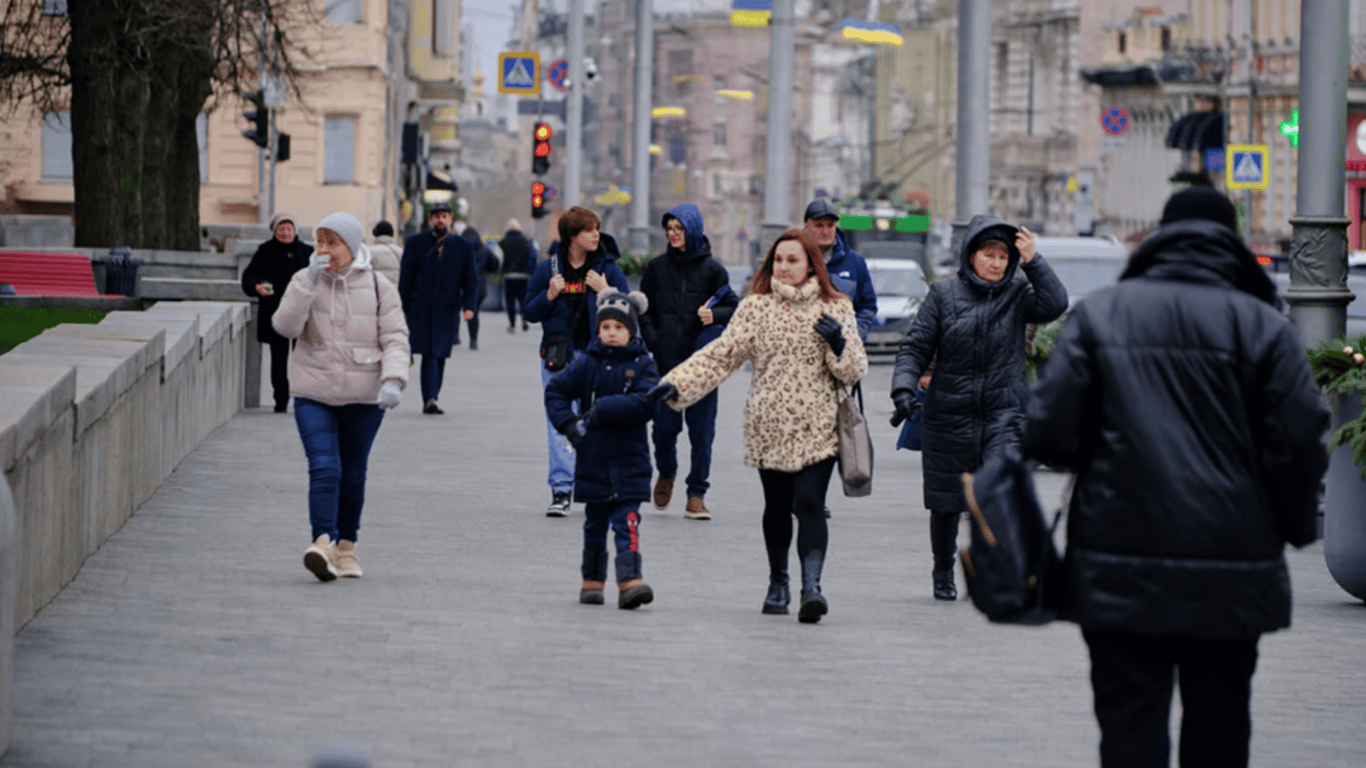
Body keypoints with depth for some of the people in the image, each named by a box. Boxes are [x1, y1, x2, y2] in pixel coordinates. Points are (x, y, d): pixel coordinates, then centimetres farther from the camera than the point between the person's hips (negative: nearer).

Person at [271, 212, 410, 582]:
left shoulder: (377, 286, 0)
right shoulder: (305, 281, 2)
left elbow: (395, 338, -3)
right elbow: (286, 326, -10)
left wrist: (393, 379, -19)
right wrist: (309, 283, -20)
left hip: (363, 396, 1)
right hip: (314, 393, -1)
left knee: (353, 474, 9)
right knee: (324, 467, -17)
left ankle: (346, 545, 22)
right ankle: (323, 541, -26)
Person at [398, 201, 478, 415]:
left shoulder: (463, 248, 9)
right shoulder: (416, 243, 6)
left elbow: (471, 281, 6)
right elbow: (405, 278, 5)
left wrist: (469, 306, -10)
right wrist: (403, 309, -1)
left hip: (447, 310, 2)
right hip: (421, 309, -2)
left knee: (439, 355, 3)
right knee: (429, 353, -14)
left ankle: (430, 400, 13)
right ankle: (430, 399, -21)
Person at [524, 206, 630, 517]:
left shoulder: (608, 269, 3)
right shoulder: (549, 268, 4)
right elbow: (528, 312, 7)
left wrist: (605, 291, -14)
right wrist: (549, 296, -11)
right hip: (559, 356, 0)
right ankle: (561, 491, -4)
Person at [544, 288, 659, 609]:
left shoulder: (642, 365, -2)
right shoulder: (587, 363, 3)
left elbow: (646, 402, -15)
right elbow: (555, 390, 9)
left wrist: (602, 411, -19)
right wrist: (568, 424, -6)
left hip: (629, 464, -2)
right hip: (592, 459, 2)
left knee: (627, 522, -10)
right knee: (595, 523, 11)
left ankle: (630, 582, -17)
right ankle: (592, 580, 22)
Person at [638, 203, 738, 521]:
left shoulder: (712, 269, 3)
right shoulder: (657, 268, 8)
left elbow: (735, 308, 5)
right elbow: (644, 311, 13)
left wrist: (715, 315, -16)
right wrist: (654, 343, -1)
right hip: (666, 362, 1)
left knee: (701, 429, -2)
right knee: (664, 426, 0)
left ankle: (696, 495, 5)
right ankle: (666, 474, 29)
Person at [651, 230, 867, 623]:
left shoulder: (836, 309, 5)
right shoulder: (755, 308, 6)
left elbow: (855, 370, 6)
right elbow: (720, 354, 1)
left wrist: (839, 343, -14)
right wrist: (677, 384, -10)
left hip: (817, 428, -2)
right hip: (768, 426, 2)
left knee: (809, 504, -16)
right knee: (777, 508, 9)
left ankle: (811, 586, -24)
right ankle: (778, 583, 28)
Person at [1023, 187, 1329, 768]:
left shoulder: (1100, 313, 1)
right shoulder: (1262, 324, -1)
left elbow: (1048, 432, -5)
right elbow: (1300, 443, -6)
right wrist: (1294, 526, 10)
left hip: (1120, 575, 0)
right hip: (1231, 577, 0)